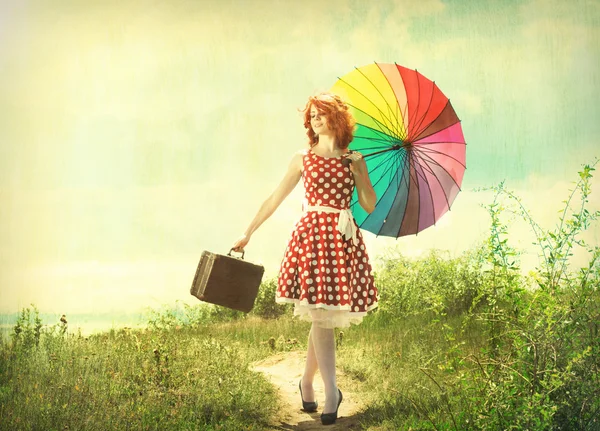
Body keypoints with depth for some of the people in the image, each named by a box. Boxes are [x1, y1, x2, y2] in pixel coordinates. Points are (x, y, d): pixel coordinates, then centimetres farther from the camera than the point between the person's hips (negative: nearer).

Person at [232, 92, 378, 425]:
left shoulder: (354, 160, 12)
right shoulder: (303, 159, 10)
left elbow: (369, 205, 9)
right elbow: (275, 199, 14)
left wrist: (358, 172, -5)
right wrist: (247, 233, 14)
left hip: (344, 240, 1)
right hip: (311, 235, -1)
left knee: (323, 316, 3)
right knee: (321, 317, -8)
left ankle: (307, 382, 22)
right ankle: (331, 393, -6)